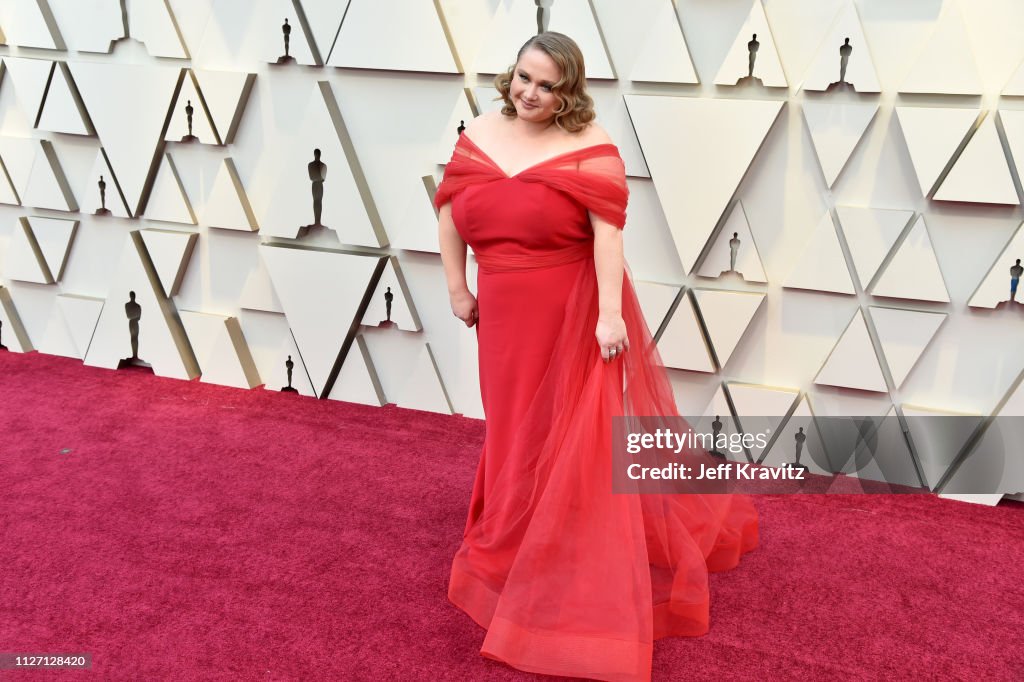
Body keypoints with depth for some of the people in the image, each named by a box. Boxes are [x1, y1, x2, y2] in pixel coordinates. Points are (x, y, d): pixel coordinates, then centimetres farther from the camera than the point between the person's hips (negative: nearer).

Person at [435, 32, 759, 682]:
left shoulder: (588, 146, -13)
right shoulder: (480, 133, 4)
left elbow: (608, 233, -20)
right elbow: (450, 210, 8)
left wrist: (609, 312, -26)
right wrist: (457, 287, 7)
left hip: (574, 311, -5)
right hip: (506, 313, 6)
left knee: (575, 437, 1)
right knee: (515, 430, 19)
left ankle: (575, 567, 15)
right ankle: (515, 544, 41)